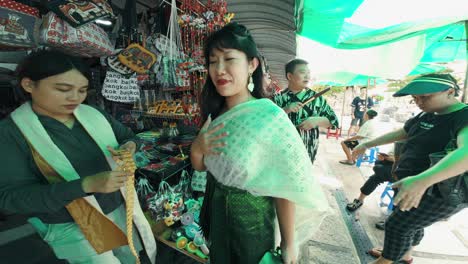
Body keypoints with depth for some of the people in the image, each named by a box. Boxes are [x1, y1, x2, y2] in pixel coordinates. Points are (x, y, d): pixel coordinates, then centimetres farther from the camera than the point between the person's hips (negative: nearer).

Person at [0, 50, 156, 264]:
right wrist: (86, 185, -32)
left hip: (120, 210, 5)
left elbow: (126, 136, 8)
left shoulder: (94, 115, -5)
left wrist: (129, 146, -18)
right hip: (71, 229, -4)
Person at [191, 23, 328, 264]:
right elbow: (200, 166, 2)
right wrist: (197, 147, -19)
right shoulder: (215, 114, -6)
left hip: (249, 219, -5)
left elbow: (286, 189, -21)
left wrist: (288, 243, -12)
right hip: (215, 212, 6)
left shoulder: (270, 117, -26)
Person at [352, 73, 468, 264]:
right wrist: (366, 145, 19)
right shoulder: (425, 116, 5)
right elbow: (398, 134, 18)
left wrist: (422, 180, -55)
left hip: (441, 191, -8)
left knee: (398, 226, -1)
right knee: (411, 224, 22)